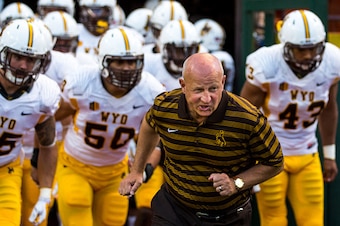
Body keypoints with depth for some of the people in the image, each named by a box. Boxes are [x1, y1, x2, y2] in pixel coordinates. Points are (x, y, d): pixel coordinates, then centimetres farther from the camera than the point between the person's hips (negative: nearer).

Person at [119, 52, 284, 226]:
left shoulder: (249, 119, -24)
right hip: (173, 209, 1)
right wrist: (136, 171, 15)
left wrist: (236, 183, -22)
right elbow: (150, 126, 13)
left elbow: (275, 164, -9)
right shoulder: (164, 106, -14)